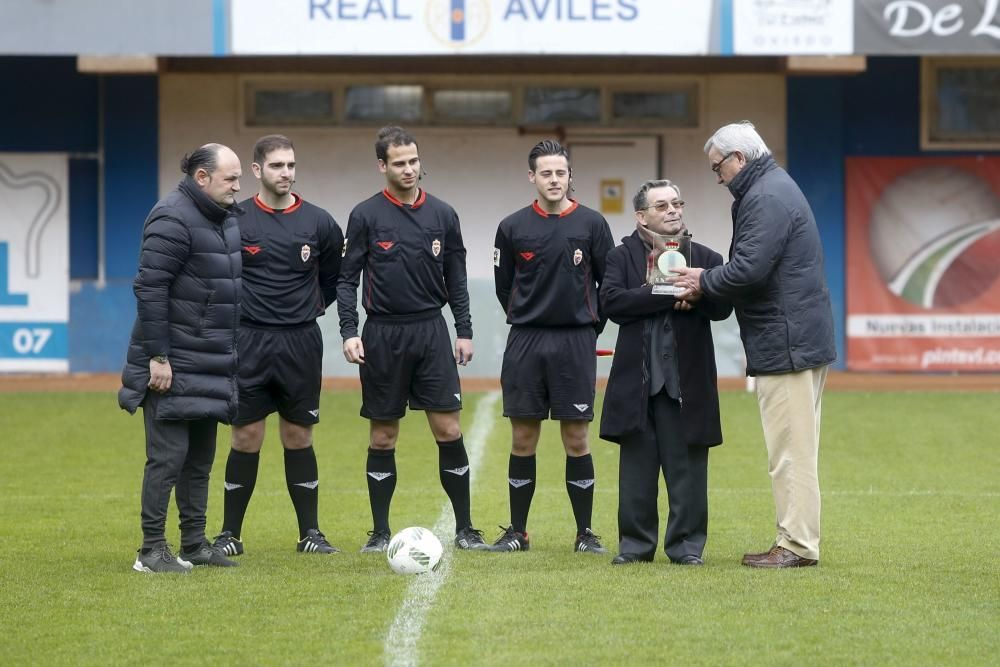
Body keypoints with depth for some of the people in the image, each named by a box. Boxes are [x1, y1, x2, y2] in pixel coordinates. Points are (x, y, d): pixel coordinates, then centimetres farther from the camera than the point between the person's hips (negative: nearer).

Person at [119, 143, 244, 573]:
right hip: (174, 367, -9)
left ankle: (195, 545, 19)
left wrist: (233, 350, 20)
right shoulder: (173, 218, -15)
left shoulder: (228, 217, 12)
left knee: (201, 457, 12)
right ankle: (152, 551, -2)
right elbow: (149, 289, -19)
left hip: (213, 364, 9)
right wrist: (157, 357, -21)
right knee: (168, 456, -7)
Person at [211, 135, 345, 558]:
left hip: (301, 344, 1)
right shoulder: (234, 221, -2)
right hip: (249, 343, -1)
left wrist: (311, 307, 9)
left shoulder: (318, 223, 2)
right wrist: (234, 313, 7)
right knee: (246, 437, 0)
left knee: (298, 436, 5)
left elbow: (334, 279, 16)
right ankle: (230, 535, 8)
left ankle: (310, 534, 12)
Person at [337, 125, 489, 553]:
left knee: (448, 430, -3)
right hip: (383, 336, -1)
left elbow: (456, 278, 11)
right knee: (382, 437, 4)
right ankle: (380, 533, 12)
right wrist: (349, 332, -11)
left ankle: (464, 529, 5)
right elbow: (348, 279, 0)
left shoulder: (442, 215, 5)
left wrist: (464, 331, 5)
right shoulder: (366, 216, -1)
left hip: (431, 333, 1)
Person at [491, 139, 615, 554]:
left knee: (576, 438, 0)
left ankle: (585, 533, 8)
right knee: (522, 439, 3)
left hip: (576, 344, -1)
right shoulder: (513, 227, 3)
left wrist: (588, 328, 7)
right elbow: (504, 285, 13)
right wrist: (528, 325, 12)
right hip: (525, 344, 1)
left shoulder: (591, 224, 0)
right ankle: (517, 532, 12)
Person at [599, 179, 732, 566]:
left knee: (686, 465, 2)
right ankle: (635, 544, 12)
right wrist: (669, 296, -16)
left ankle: (686, 545, 9)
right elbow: (612, 302, -11)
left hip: (686, 381, 0)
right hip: (637, 378, 0)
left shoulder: (705, 258, 11)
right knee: (637, 466, 4)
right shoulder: (622, 257, 7)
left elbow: (722, 306, -2)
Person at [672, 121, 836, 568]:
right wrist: (707, 285, 9)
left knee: (790, 451, -7)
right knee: (793, 451, 12)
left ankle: (798, 545, -5)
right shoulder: (775, 188, 19)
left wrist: (705, 282, -6)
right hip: (796, 341, 11)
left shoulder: (766, 198, -15)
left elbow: (749, 269, -23)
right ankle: (796, 542, 16)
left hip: (786, 343, -11)